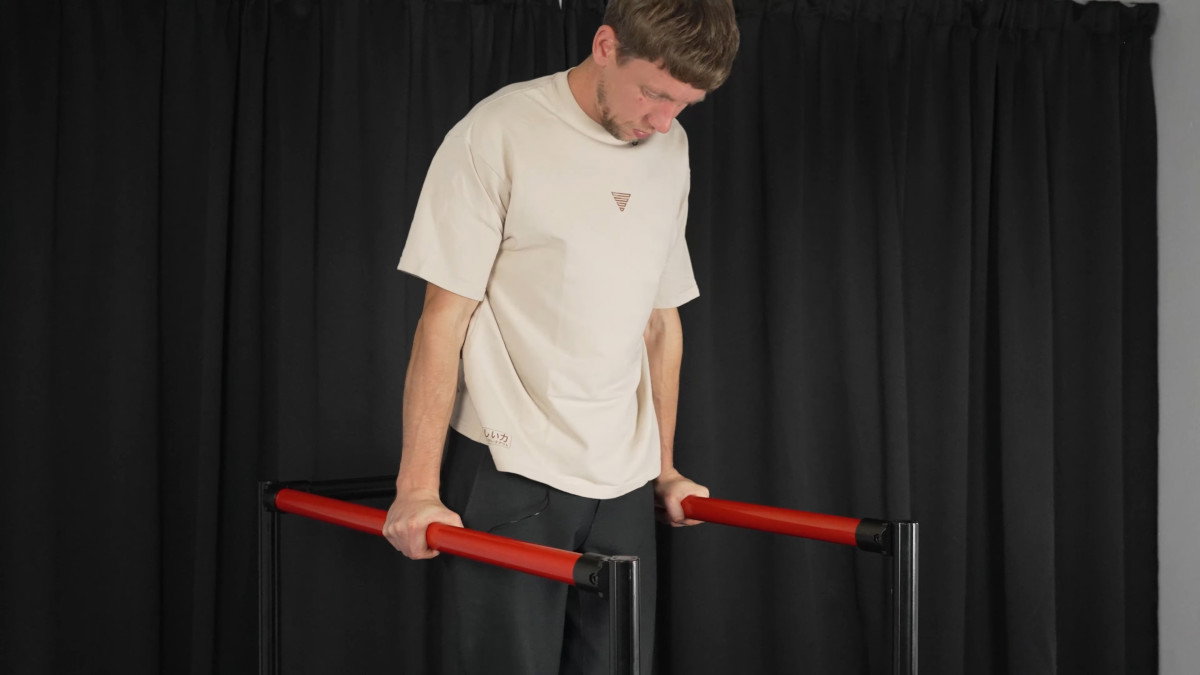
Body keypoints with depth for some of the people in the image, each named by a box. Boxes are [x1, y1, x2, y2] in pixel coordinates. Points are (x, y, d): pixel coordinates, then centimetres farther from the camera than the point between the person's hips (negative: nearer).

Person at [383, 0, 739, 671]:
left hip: (622, 483, 5)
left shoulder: (672, 151, 10)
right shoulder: (500, 133, -8)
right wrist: (418, 488, -12)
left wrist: (665, 468, 18)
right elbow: (445, 316, -9)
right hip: (508, 469, -5)